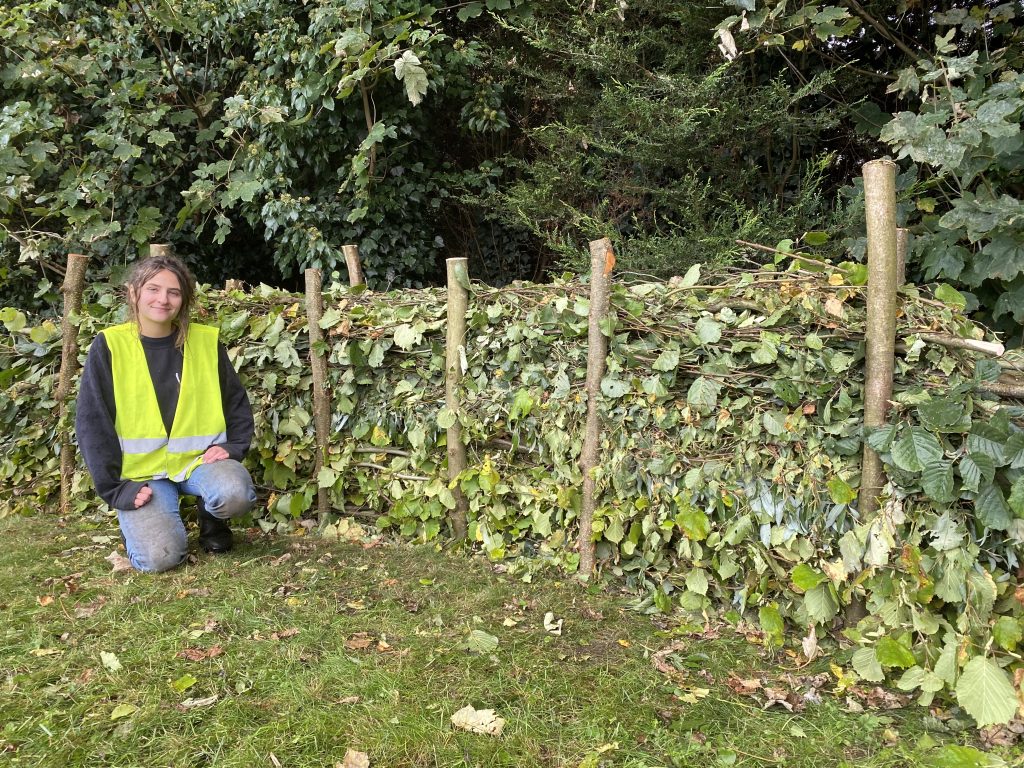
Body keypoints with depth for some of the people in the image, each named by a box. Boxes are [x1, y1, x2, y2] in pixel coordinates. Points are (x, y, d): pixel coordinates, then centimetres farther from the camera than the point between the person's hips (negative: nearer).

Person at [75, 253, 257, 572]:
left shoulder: (206, 341, 1)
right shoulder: (109, 346, -4)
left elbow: (237, 402, 10)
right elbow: (93, 424, -3)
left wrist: (232, 447, -6)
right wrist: (115, 488, -8)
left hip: (199, 458, 1)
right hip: (141, 470, -1)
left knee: (235, 492, -32)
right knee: (159, 556, -21)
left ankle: (211, 517, 5)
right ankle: (138, 521, 15)